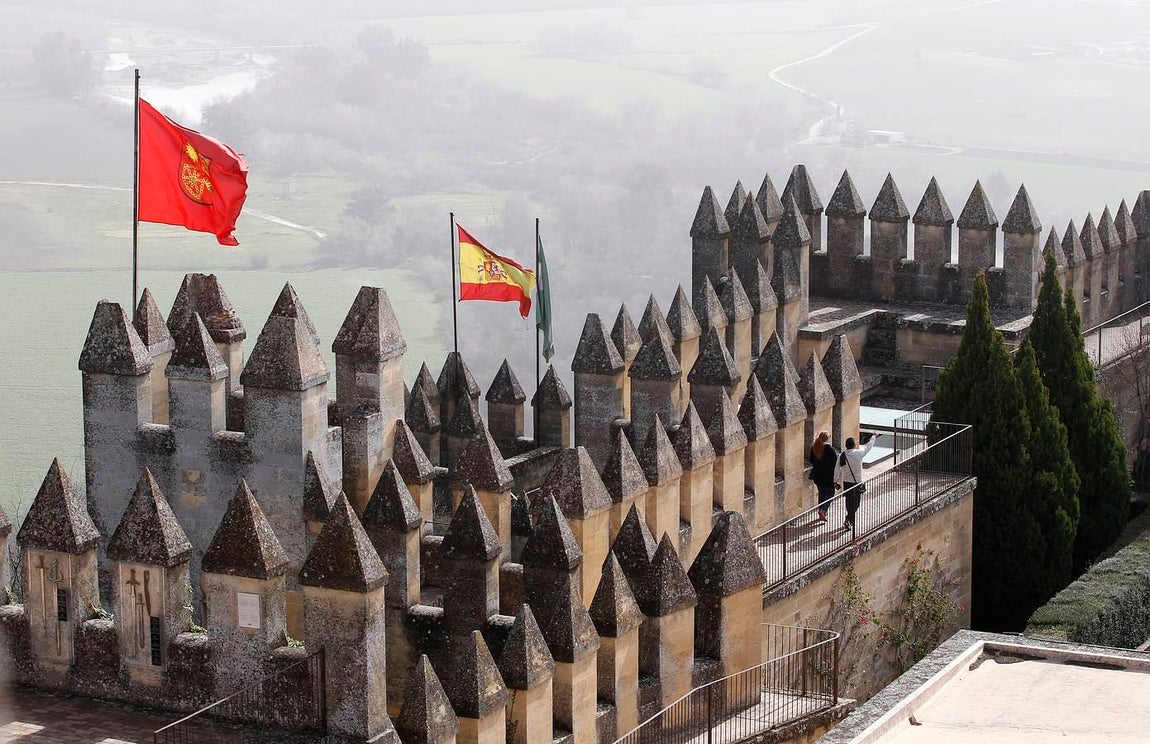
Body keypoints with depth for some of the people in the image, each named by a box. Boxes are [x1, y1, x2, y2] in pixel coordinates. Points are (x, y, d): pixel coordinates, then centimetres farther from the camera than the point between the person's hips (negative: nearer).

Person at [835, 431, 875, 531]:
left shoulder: (842, 456, -6)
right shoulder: (859, 453, -15)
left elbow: (837, 470, 1)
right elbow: (869, 445, 2)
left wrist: (836, 482, 15)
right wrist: (873, 436, 21)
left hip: (846, 482, 4)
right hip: (856, 482, -4)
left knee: (849, 503, 17)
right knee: (855, 503, 2)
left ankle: (850, 521, 27)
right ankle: (848, 521, -10)